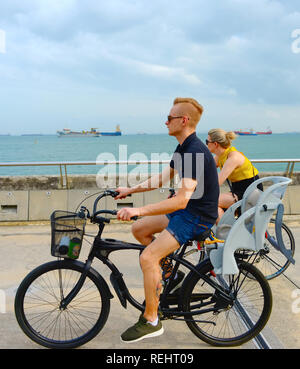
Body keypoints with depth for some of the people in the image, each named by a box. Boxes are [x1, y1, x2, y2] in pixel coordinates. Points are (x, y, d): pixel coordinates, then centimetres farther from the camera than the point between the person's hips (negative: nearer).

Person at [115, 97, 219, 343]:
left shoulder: (195, 152, -25)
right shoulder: (184, 148, 8)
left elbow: (182, 200, -32)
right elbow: (163, 178, 19)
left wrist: (138, 210, -35)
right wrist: (130, 190, 17)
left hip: (197, 217, -10)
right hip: (183, 211, 10)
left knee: (147, 258, -17)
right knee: (139, 229, 11)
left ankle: (151, 320, -2)